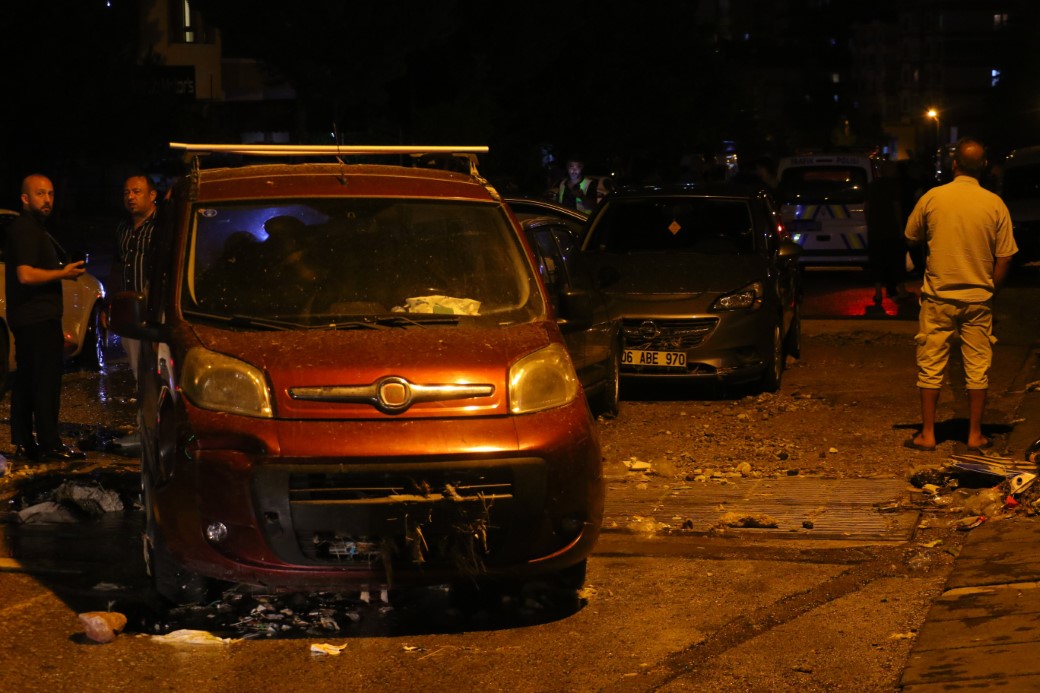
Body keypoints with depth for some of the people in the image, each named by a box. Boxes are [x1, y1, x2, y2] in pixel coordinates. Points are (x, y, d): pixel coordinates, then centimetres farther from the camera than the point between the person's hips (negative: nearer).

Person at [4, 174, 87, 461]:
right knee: (45, 383, -8)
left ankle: (23, 443, 16)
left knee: (26, 383, 12)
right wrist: (63, 273, -16)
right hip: (38, 319, -11)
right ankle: (50, 444, -6)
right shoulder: (25, 230, -14)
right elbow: (26, 275, -24)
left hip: (28, 319, 11)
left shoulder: (33, 229, 20)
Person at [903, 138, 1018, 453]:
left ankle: (927, 434, 9)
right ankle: (975, 435, 13)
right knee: (978, 368, 8)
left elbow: (912, 239, 7)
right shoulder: (995, 205, -7)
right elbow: (1004, 259, -4)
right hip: (978, 298, 0)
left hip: (938, 297, 0)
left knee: (931, 366, 7)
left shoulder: (932, 198, -7)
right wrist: (990, 289, 10)